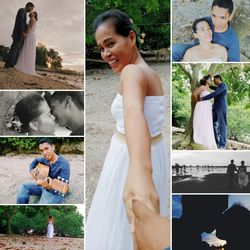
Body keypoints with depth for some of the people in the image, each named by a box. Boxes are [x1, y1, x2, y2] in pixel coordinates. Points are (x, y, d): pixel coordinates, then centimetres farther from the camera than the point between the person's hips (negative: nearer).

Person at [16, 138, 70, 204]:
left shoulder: (64, 164, -26)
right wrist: (32, 170, 0)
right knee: (24, 186, 4)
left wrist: (49, 186, -47)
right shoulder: (46, 159, -3)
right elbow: (35, 161, 21)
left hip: (55, 193, -8)